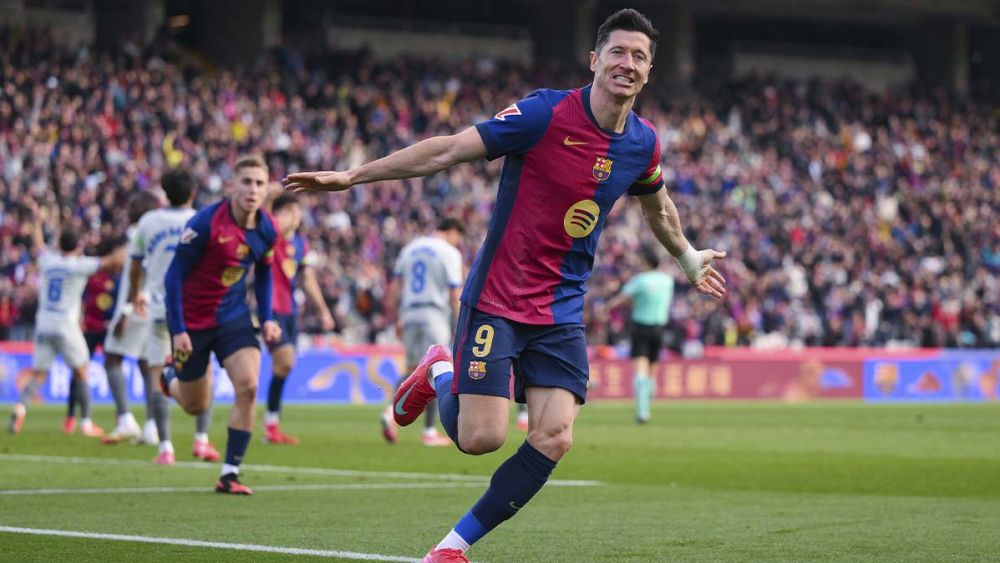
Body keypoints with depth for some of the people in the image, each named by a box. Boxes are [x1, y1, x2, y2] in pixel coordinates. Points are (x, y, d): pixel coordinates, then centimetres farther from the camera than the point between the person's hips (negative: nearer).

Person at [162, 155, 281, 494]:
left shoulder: (266, 229, -6)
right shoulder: (206, 223, -23)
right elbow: (175, 274, -16)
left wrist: (266, 319, 2)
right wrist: (178, 330, -18)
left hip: (233, 317, 4)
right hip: (192, 321, -4)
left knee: (248, 387, -18)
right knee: (196, 406, 9)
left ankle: (230, 474, -7)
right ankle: (170, 380, 47)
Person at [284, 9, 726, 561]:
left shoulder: (643, 144, 3)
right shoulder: (546, 113, -15)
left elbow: (656, 206, 26)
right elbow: (449, 149, -13)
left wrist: (689, 258, 41)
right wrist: (353, 175, -16)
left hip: (561, 311, 5)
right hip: (497, 299, -5)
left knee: (553, 438, -10)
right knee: (480, 437, -11)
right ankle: (439, 373, 24)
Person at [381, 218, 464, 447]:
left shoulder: (410, 247, 13)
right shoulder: (449, 253, -5)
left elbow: (395, 285, 11)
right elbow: (454, 294, -8)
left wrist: (393, 315, 15)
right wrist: (459, 326, -3)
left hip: (409, 314, 5)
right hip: (435, 314, -5)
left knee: (412, 370, 13)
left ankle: (392, 410, -13)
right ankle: (429, 432, 1)